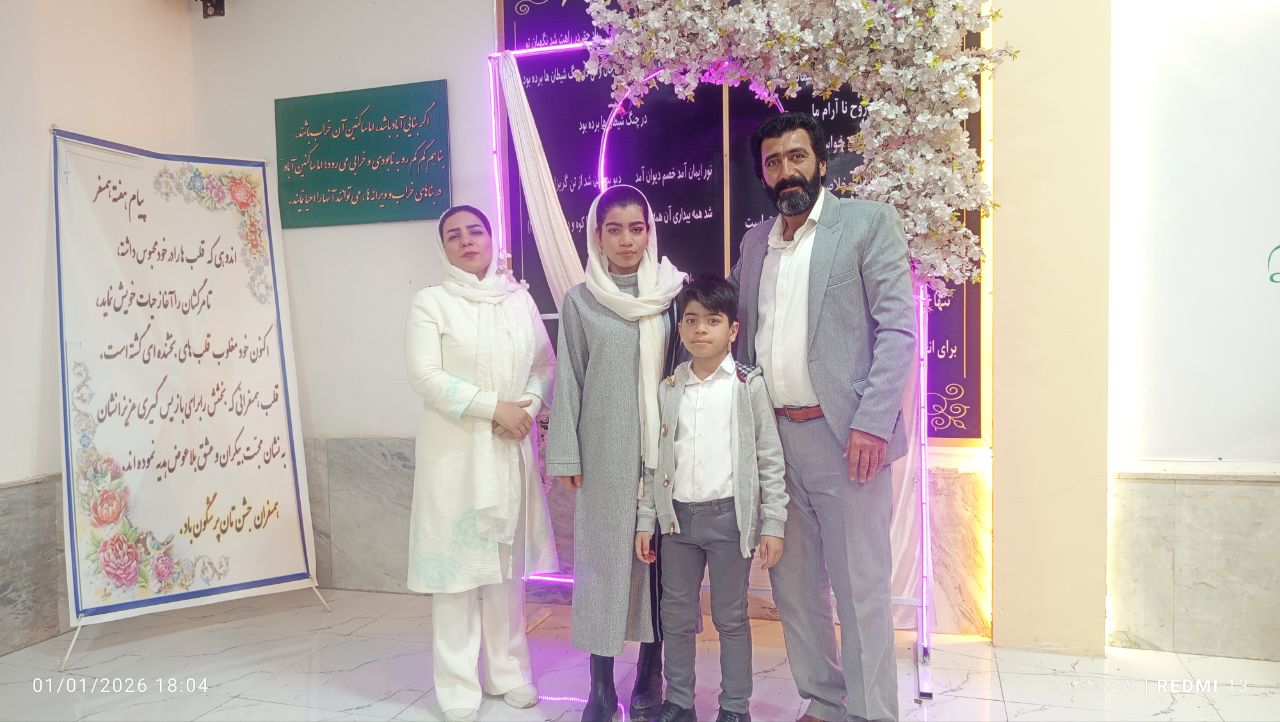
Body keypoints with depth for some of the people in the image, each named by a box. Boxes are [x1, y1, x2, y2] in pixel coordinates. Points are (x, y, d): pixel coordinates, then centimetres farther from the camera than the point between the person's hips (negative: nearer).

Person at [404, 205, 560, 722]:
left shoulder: (520, 300, 10)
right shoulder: (431, 302, -1)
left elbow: (546, 364, 11)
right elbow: (425, 376, -11)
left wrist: (528, 407, -8)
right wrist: (494, 407, -15)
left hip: (511, 448, 4)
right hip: (454, 450, -3)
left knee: (507, 561, 10)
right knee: (457, 562, -1)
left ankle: (506, 672, 24)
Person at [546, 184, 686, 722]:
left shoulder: (674, 290, 3)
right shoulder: (581, 300, 1)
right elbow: (569, 381, 1)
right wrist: (565, 455, -3)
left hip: (665, 446, 1)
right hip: (605, 451, -1)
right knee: (604, 556, 4)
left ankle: (650, 675, 23)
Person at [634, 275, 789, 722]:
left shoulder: (748, 386, -3)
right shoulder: (668, 388, 6)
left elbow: (770, 460, -3)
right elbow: (655, 460, 9)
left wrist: (773, 525, -6)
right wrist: (646, 520, 6)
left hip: (730, 516, -3)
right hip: (677, 516, 3)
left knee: (731, 617, 8)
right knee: (676, 615, 12)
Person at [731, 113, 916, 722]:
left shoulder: (869, 221, 0)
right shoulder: (755, 242, 16)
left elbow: (898, 327, -7)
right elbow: (737, 328, 22)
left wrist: (872, 423, -16)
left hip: (843, 435, -5)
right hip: (772, 436, 6)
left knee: (860, 587, 0)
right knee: (793, 586, 12)